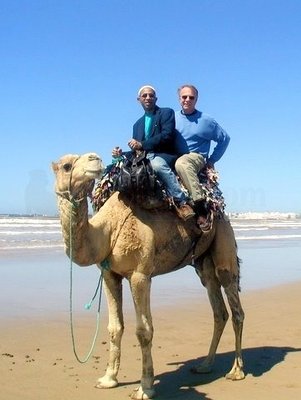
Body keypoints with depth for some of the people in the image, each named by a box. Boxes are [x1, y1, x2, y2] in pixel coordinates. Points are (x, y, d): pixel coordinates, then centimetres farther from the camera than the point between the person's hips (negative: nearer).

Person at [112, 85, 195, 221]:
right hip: (144, 161, 6)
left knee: (157, 163, -40)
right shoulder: (137, 124, 26)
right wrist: (122, 153, 0)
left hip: (164, 157, -6)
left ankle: (181, 202, -39)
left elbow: (168, 136, -11)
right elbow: (136, 151, 22)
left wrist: (142, 145, -16)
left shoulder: (167, 113, 7)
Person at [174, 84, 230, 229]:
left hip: (197, 158, -4)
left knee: (182, 162, -39)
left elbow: (225, 138, 14)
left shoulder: (206, 120, 8)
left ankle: (200, 207, -42)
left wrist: (212, 160, 9)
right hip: (175, 158, 5)